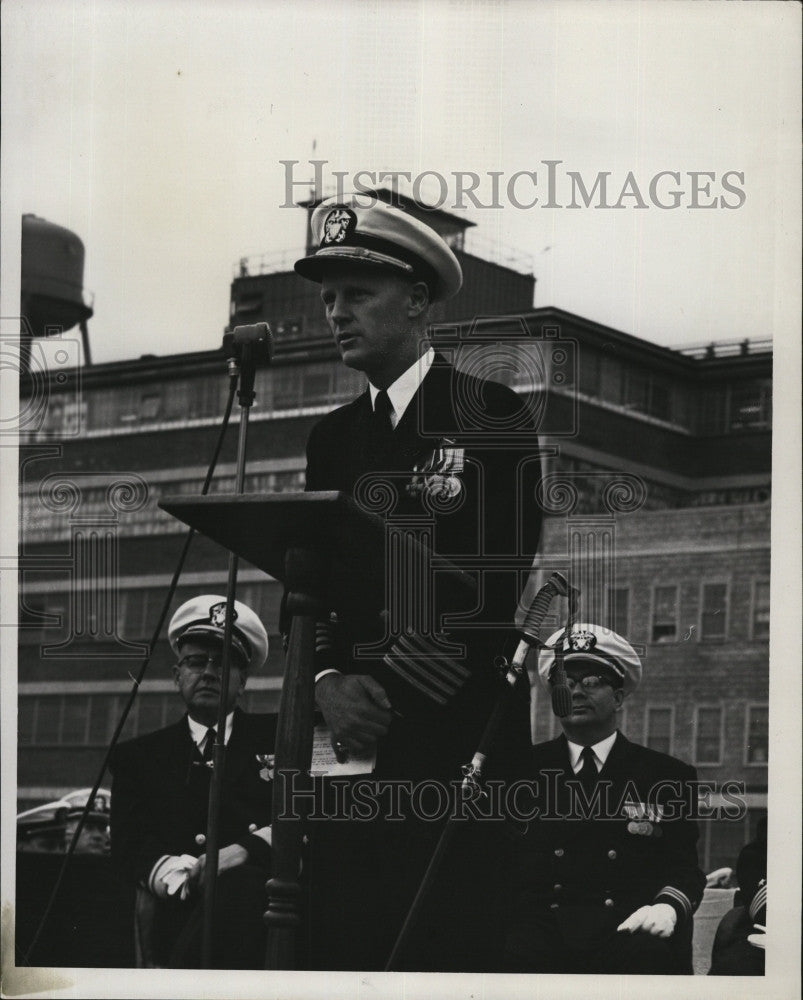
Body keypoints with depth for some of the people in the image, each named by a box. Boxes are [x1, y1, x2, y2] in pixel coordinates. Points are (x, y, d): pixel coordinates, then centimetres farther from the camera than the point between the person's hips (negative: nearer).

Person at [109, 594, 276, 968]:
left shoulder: (278, 737, 22)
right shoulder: (139, 756, 23)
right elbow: (128, 846, 10)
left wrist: (250, 848, -13)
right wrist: (186, 872, -13)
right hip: (183, 917, 0)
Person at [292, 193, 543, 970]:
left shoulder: (491, 416, -1)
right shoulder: (333, 437, 18)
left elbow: (494, 576, -10)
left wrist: (385, 685, -13)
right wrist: (329, 681, -5)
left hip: (457, 723, -5)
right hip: (356, 729, 5)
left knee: (439, 946, -10)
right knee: (339, 933, -1)